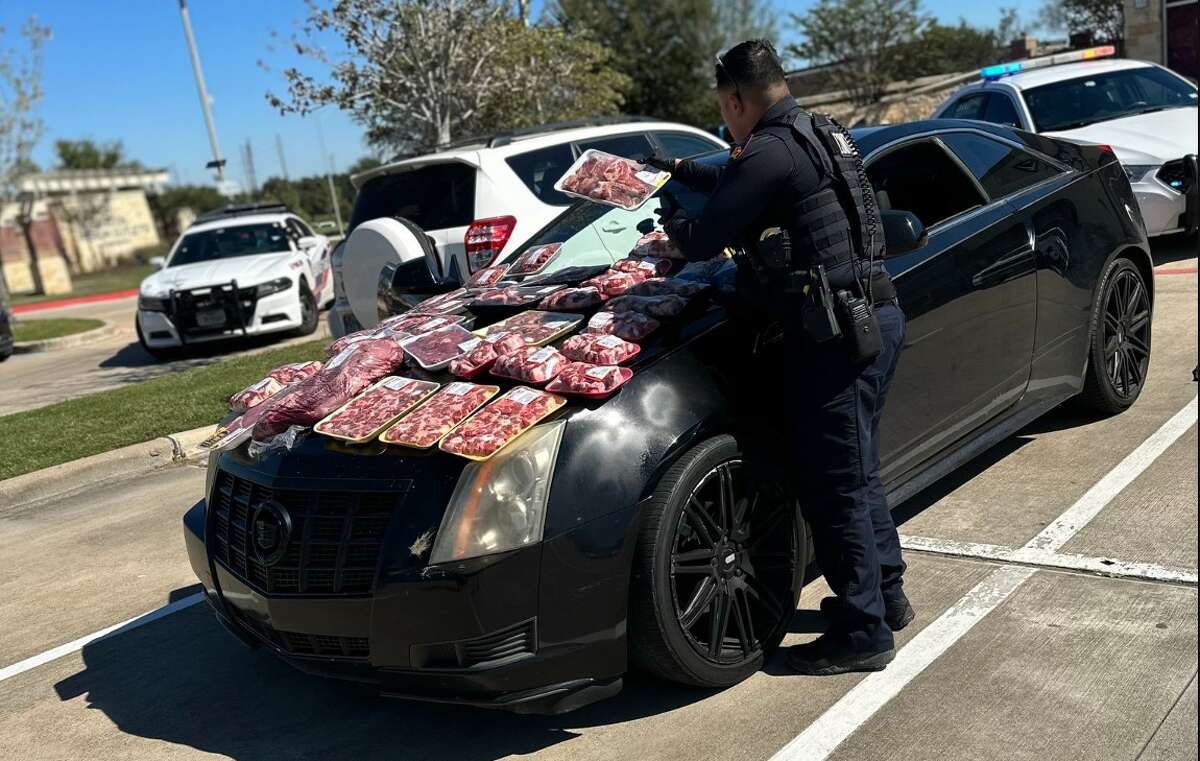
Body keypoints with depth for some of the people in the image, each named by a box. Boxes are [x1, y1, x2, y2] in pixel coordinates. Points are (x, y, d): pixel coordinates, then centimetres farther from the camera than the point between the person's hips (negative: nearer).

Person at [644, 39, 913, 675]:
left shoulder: (768, 154, -15)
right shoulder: (816, 134, 16)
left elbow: (701, 242, -11)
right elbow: (735, 181, 33)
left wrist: (673, 222, 10)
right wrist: (678, 169, 41)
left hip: (837, 334, -10)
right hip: (874, 315, 10)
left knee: (834, 486, 0)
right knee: (854, 473, 21)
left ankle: (863, 633, 11)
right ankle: (885, 594, 35)